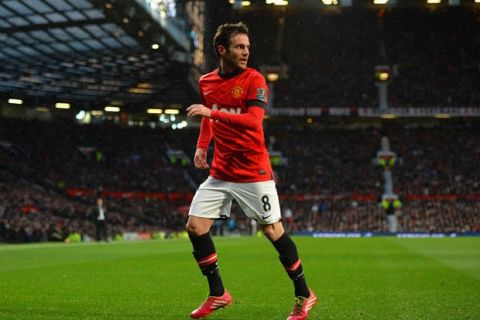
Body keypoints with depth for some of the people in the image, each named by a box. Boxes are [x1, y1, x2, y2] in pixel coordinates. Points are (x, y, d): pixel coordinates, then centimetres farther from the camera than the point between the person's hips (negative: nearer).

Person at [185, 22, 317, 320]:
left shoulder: (254, 79, -11)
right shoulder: (206, 82, 7)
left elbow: (254, 120, -25)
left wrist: (213, 113, -31)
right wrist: (202, 146, 11)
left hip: (254, 172, -5)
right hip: (220, 172, 6)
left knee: (273, 231, -2)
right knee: (195, 226, -1)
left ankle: (304, 295, 14)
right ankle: (218, 294, 14)